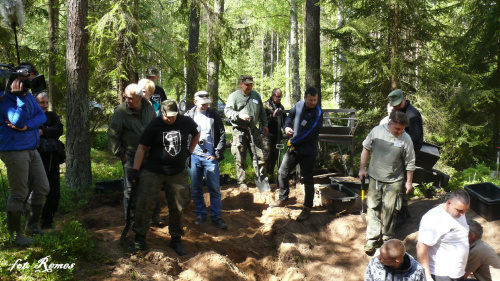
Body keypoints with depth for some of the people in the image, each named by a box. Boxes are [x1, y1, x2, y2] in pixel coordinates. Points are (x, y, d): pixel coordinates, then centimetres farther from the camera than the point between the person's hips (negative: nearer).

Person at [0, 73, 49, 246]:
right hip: (14, 151, -8)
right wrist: (20, 97, -27)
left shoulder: (28, 96, 10)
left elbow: (42, 116, 0)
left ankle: (32, 225, 29)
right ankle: (15, 234, 12)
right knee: (19, 194, -2)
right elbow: (17, 121, -25)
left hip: (31, 150, 8)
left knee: (42, 188, 12)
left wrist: (27, 126, -17)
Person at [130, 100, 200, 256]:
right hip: (153, 173, -2)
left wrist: (189, 151, 12)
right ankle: (140, 238, 9)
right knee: (143, 204, -6)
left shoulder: (186, 122, 0)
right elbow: (142, 148, -6)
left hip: (178, 174, 2)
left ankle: (176, 239, 24)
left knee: (177, 208, 7)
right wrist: (135, 170, -10)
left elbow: (196, 134, 22)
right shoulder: (154, 125, -8)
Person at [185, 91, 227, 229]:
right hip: (194, 156, 1)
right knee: (196, 189, 8)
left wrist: (217, 154, -2)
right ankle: (201, 215, 21)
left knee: (215, 188, 0)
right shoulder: (188, 116, 4)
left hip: (210, 156, -1)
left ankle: (216, 217, 10)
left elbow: (222, 135, 4)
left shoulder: (214, 115, 4)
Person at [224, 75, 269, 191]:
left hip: (253, 130, 4)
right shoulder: (234, 96, -2)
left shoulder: (256, 95, 14)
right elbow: (227, 111, -8)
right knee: (240, 159, 1)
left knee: (260, 156, 3)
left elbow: (262, 112, 23)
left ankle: (263, 179, 15)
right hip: (239, 131, -4)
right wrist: (239, 115, -22)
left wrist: (264, 124, 16)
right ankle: (242, 182, 12)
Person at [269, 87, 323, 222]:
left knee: (307, 179, 2)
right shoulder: (299, 105, 1)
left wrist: (292, 142, -12)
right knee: (282, 173, 13)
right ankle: (283, 199, 33)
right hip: (294, 148, 7)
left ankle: (307, 208, 17)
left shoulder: (317, 114, -19)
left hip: (307, 152, -6)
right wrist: (287, 126, 3)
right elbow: (290, 115, 22)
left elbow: (308, 134, -23)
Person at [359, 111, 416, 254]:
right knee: (373, 207, 4)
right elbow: (366, 148, 8)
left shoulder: (406, 139, -9)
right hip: (375, 178, 1)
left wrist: (409, 181, 6)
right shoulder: (376, 131, -6)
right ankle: (372, 239, 12)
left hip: (393, 181, -1)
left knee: (390, 210, 4)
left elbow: (410, 163, 1)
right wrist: (362, 168, 7)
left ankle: (387, 237, 24)